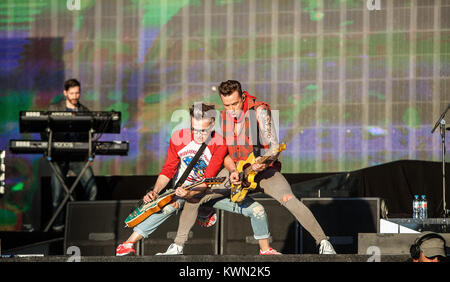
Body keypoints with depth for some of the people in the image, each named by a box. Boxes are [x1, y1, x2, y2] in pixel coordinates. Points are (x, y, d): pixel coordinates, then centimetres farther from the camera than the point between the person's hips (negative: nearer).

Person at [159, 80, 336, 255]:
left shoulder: (259, 110, -17)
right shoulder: (222, 116, -2)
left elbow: (273, 145, -23)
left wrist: (265, 162, -45)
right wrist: (232, 170, -18)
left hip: (264, 170, -5)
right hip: (236, 170, 5)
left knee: (288, 199, -31)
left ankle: (323, 242, -19)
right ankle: (177, 245, 12)